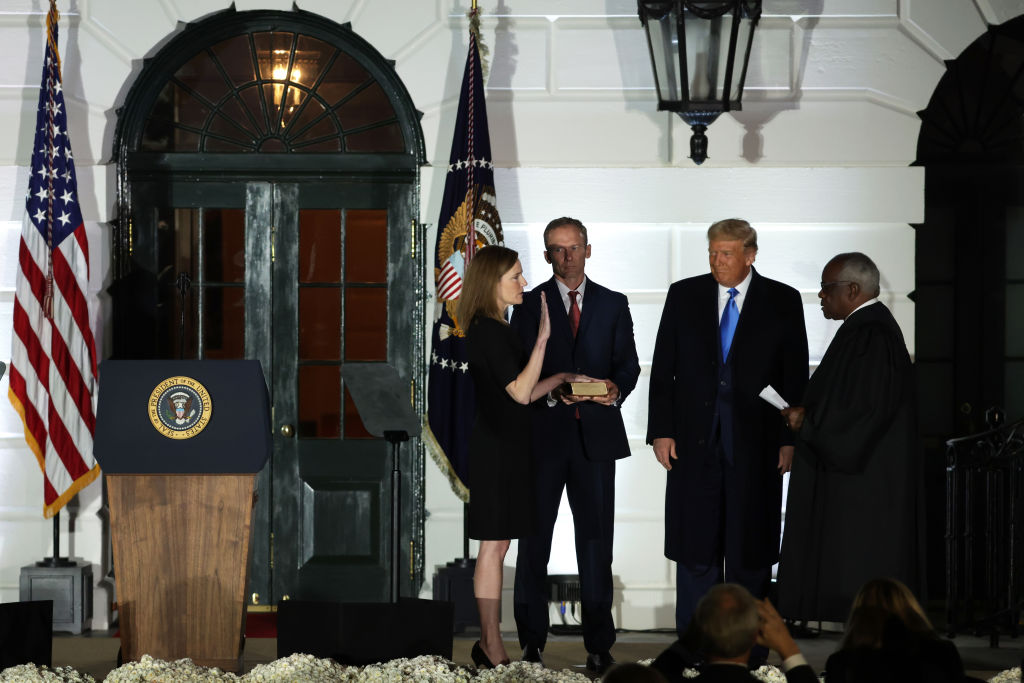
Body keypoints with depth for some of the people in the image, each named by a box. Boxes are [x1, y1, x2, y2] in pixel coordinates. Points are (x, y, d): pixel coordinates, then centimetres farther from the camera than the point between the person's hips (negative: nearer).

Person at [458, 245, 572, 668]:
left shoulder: (493, 329, 14)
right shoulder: (488, 331, -16)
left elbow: (519, 394, 16)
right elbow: (520, 392, -21)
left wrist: (562, 378, 12)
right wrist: (543, 337, -24)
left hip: (502, 446, 10)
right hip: (495, 448, -10)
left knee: (497, 546, 11)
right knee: (494, 546, -6)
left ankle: (488, 643, 15)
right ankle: (493, 649, -2)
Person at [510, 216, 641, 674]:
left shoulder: (613, 305, 10)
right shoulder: (530, 305, 6)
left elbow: (629, 363, 8)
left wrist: (616, 389, -13)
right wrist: (553, 392, -17)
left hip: (595, 434, 1)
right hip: (543, 434, -1)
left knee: (596, 540, -1)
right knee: (535, 538, 3)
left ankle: (599, 645, 3)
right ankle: (531, 641, 10)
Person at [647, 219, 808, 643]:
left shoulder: (782, 302, 4)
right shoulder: (684, 296, 8)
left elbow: (795, 377, 3)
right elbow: (663, 367, 7)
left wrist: (790, 438, -4)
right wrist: (661, 430, -1)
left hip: (755, 445, -1)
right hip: (695, 441, 1)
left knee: (751, 552, 2)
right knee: (695, 549, 2)